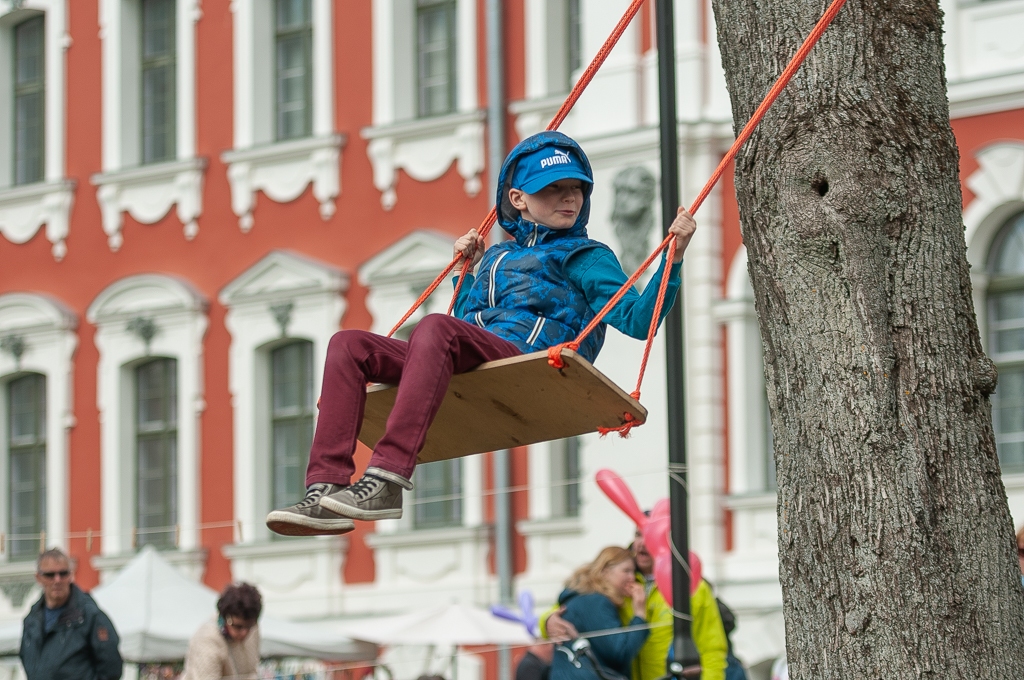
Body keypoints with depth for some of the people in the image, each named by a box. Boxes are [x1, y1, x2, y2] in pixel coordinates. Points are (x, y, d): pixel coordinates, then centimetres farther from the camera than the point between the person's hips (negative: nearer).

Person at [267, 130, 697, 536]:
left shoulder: (585, 258, 18)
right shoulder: (499, 256, 35)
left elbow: (637, 320, 2)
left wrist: (673, 259, -7)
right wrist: (468, 269, 43)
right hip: (471, 367, 7)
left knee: (435, 327, -35)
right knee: (349, 345, -10)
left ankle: (388, 481, -49)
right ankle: (327, 488, -27)